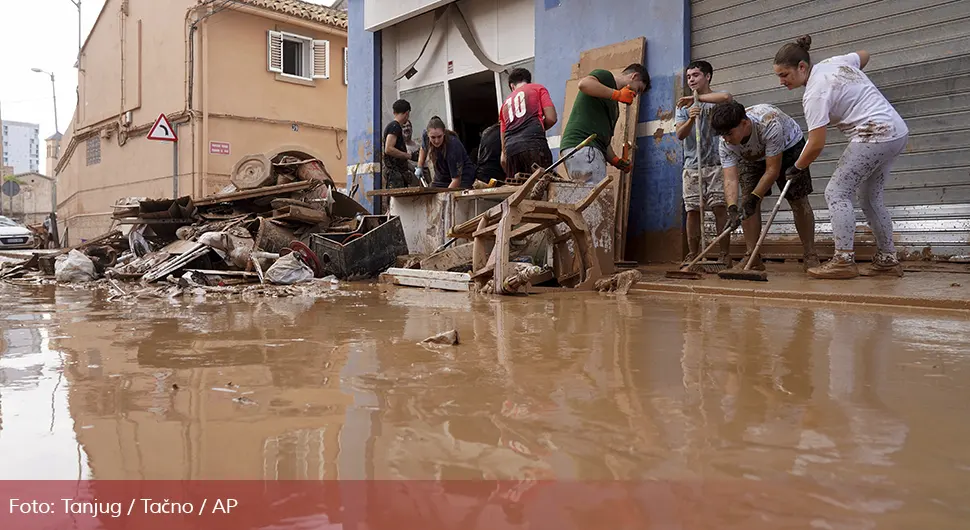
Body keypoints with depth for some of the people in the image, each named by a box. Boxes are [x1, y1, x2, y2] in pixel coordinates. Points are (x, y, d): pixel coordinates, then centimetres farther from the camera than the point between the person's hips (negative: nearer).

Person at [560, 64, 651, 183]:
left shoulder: (614, 106, 30)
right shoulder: (606, 76, 7)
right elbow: (584, 83, -16)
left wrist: (615, 160, 10)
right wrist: (618, 94, -10)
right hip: (581, 145, -9)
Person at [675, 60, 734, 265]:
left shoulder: (717, 100, 5)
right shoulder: (684, 106, 16)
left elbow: (726, 97, -21)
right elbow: (680, 134, 3)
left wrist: (696, 98, -14)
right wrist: (690, 120, -17)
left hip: (716, 163, -3)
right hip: (692, 165, 3)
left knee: (720, 208, -8)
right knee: (692, 211, 0)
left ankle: (725, 255, -6)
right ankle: (692, 256, 6)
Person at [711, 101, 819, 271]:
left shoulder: (769, 125, -42)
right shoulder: (725, 144, -29)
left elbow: (772, 170, -37)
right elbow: (730, 179, -34)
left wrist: (754, 197, -41)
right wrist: (732, 208, -49)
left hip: (788, 147, -3)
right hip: (752, 157, 4)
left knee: (799, 200, -10)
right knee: (747, 201, -11)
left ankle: (810, 256, -1)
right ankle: (752, 257, -6)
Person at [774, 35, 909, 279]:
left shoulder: (815, 93, -17)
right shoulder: (834, 62, 9)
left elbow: (816, 145, -18)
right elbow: (864, 55, 32)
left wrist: (798, 167, -1)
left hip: (874, 134, -10)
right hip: (897, 132, 10)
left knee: (836, 193, -8)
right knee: (870, 197, 16)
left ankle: (844, 260, -11)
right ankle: (888, 259, 21)